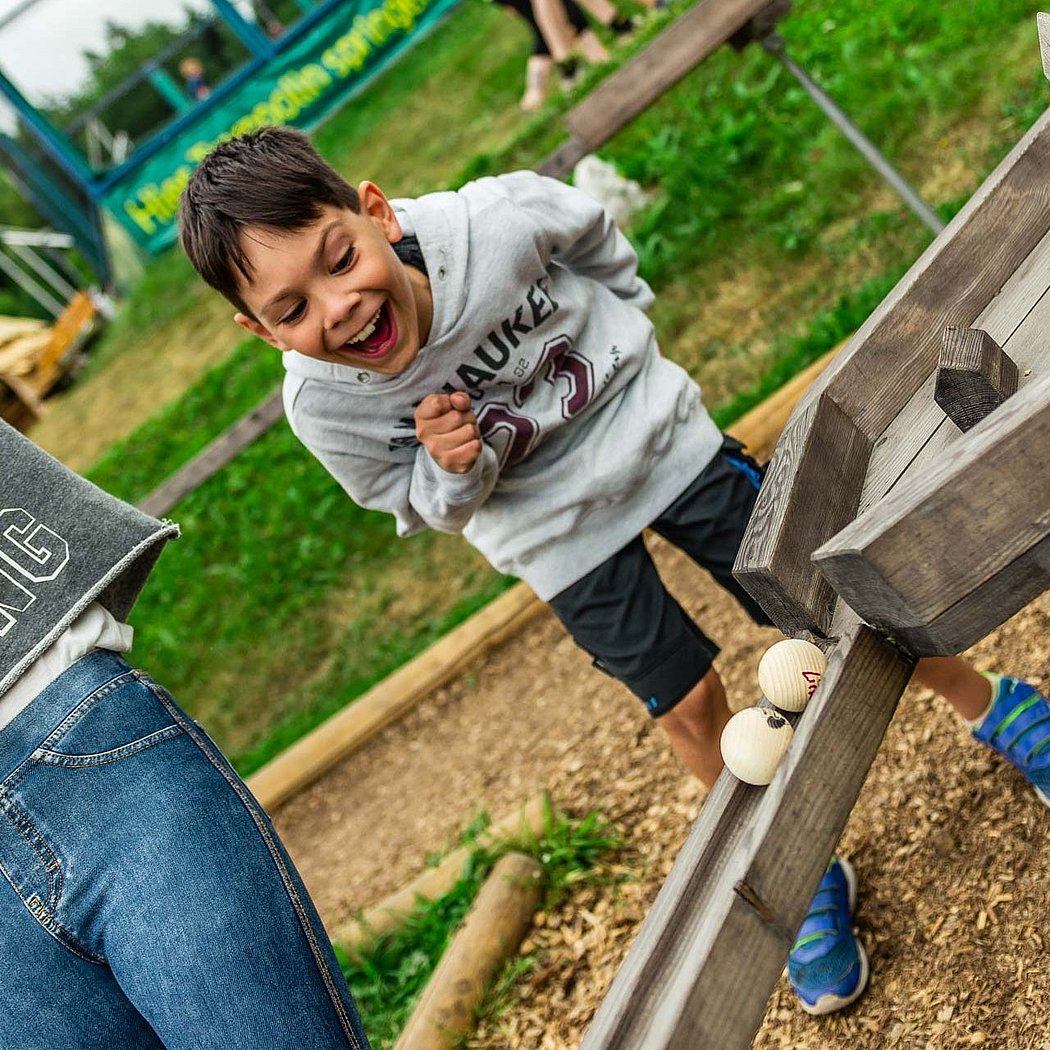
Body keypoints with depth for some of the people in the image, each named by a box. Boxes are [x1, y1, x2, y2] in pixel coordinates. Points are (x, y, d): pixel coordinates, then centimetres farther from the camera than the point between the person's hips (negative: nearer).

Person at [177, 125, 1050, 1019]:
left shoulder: (496, 220, -31)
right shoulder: (324, 407, -27)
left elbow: (597, 238, -6)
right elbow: (425, 510, -9)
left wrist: (629, 339, -1)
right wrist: (455, 470, -29)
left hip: (653, 435, 0)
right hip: (557, 536, 0)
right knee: (689, 706, 6)